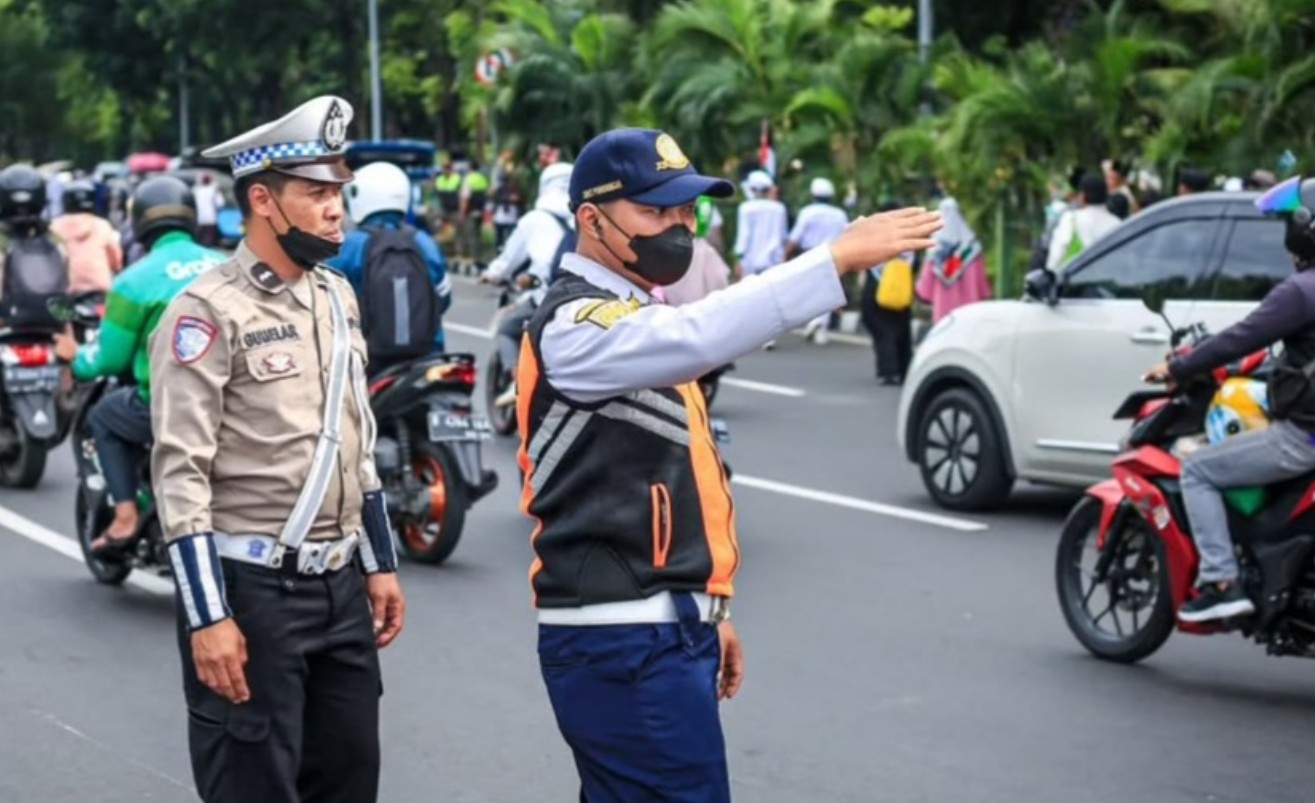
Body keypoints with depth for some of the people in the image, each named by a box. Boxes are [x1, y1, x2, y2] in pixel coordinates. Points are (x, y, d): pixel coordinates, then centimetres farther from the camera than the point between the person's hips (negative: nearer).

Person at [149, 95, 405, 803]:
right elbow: (180, 472, -17)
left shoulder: (336, 296, 11)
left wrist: (379, 563, 16)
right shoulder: (209, 311, -13)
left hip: (340, 583, 8)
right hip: (251, 587, -7)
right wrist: (207, 616, -21)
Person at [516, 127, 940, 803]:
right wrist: (839, 258, -37)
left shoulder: (640, 316, 17)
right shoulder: (575, 326, -14)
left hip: (662, 626, 10)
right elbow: (701, 336, -35)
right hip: (622, 641, -10)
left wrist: (706, 609, 24)